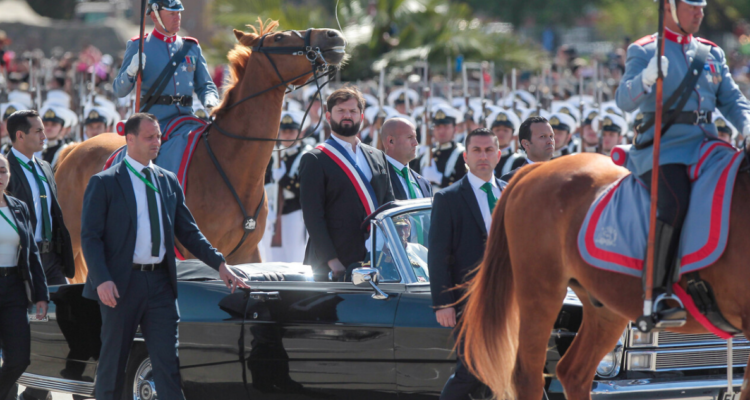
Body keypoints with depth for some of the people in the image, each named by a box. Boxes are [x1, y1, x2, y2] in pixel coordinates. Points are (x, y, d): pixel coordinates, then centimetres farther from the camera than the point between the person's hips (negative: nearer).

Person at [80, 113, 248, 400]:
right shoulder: (104, 183, -3)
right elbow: (90, 236, -7)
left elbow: (188, 231, 15)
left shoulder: (168, 182, 13)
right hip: (122, 283, -4)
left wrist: (219, 263, 3)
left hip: (160, 282, 4)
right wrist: (102, 280, -20)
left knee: (168, 363, -1)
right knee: (112, 362, 4)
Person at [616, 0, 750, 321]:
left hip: (705, 144, 6)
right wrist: (647, 78, -28)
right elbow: (624, 101, -8)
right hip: (663, 148, -6)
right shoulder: (643, 51, 4)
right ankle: (658, 292, -27)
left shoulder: (712, 53, 20)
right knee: (676, 203, -32)